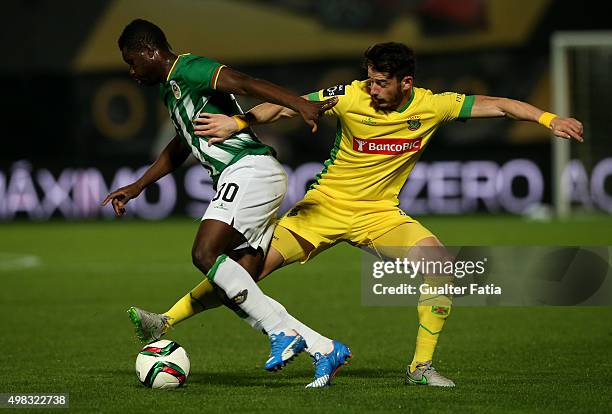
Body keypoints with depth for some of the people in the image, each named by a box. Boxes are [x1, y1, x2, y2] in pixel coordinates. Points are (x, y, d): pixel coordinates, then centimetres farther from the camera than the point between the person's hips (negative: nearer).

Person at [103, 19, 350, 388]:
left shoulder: (186, 70, -5)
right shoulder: (173, 87, 26)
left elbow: (243, 83, -20)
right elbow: (180, 148, 42)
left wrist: (300, 105, -34)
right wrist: (137, 187, 44)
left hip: (250, 170, -10)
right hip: (248, 178, 10)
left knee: (206, 254, -23)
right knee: (237, 289, 0)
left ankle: (283, 332, -24)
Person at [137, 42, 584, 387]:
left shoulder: (432, 106, -11)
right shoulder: (351, 97, -17)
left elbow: (495, 105, -8)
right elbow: (287, 106, -16)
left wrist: (549, 118, -20)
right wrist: (239, 122, -30)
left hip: (380, 212, 2)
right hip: (325, 206, -2)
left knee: (441, 261, -20)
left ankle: (422, 366, -10)